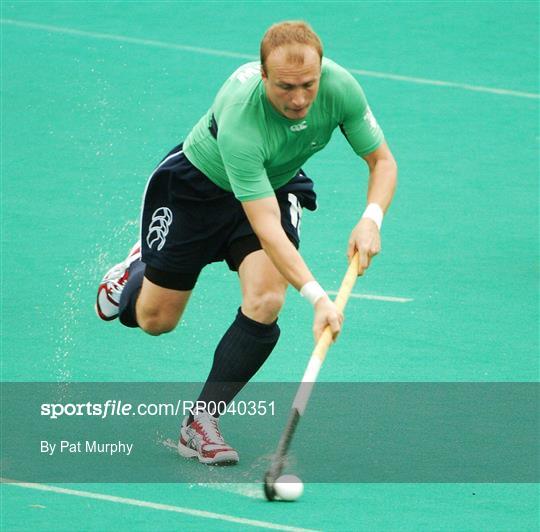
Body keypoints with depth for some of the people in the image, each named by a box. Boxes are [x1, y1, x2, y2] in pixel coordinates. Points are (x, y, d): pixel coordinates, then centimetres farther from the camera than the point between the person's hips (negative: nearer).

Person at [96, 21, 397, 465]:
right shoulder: (238, 121, -43)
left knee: (265, 302, -22)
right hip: (199, 184, -3)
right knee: (155, 321, 8)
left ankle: (201, 422, -8)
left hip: (278, 186, 3)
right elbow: (266, 229, -44)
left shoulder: (340, 87, -29)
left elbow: (382, 162, -14)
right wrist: (317, 295, -54)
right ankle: (136, 271, 46)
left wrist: (371, 218, -34)